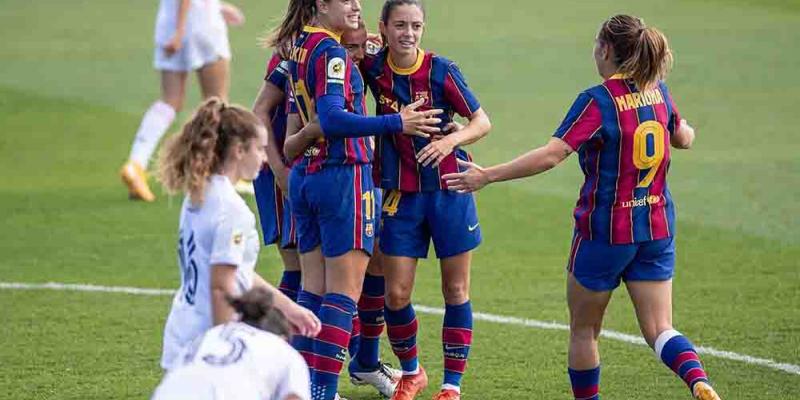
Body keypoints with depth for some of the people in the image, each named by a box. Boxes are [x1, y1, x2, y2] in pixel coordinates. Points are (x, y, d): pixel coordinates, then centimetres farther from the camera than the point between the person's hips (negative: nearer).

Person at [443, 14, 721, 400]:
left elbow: (551, 155, -25)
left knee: (583, 329, 14)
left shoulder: (598, 101, -16)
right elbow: (683, 138, 22)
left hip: (605, 230, -5)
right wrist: (685, 130, 45)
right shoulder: (658, 92, 3)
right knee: (659, 330, 3)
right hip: (656, 230, 5)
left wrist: (488, 175, -21)